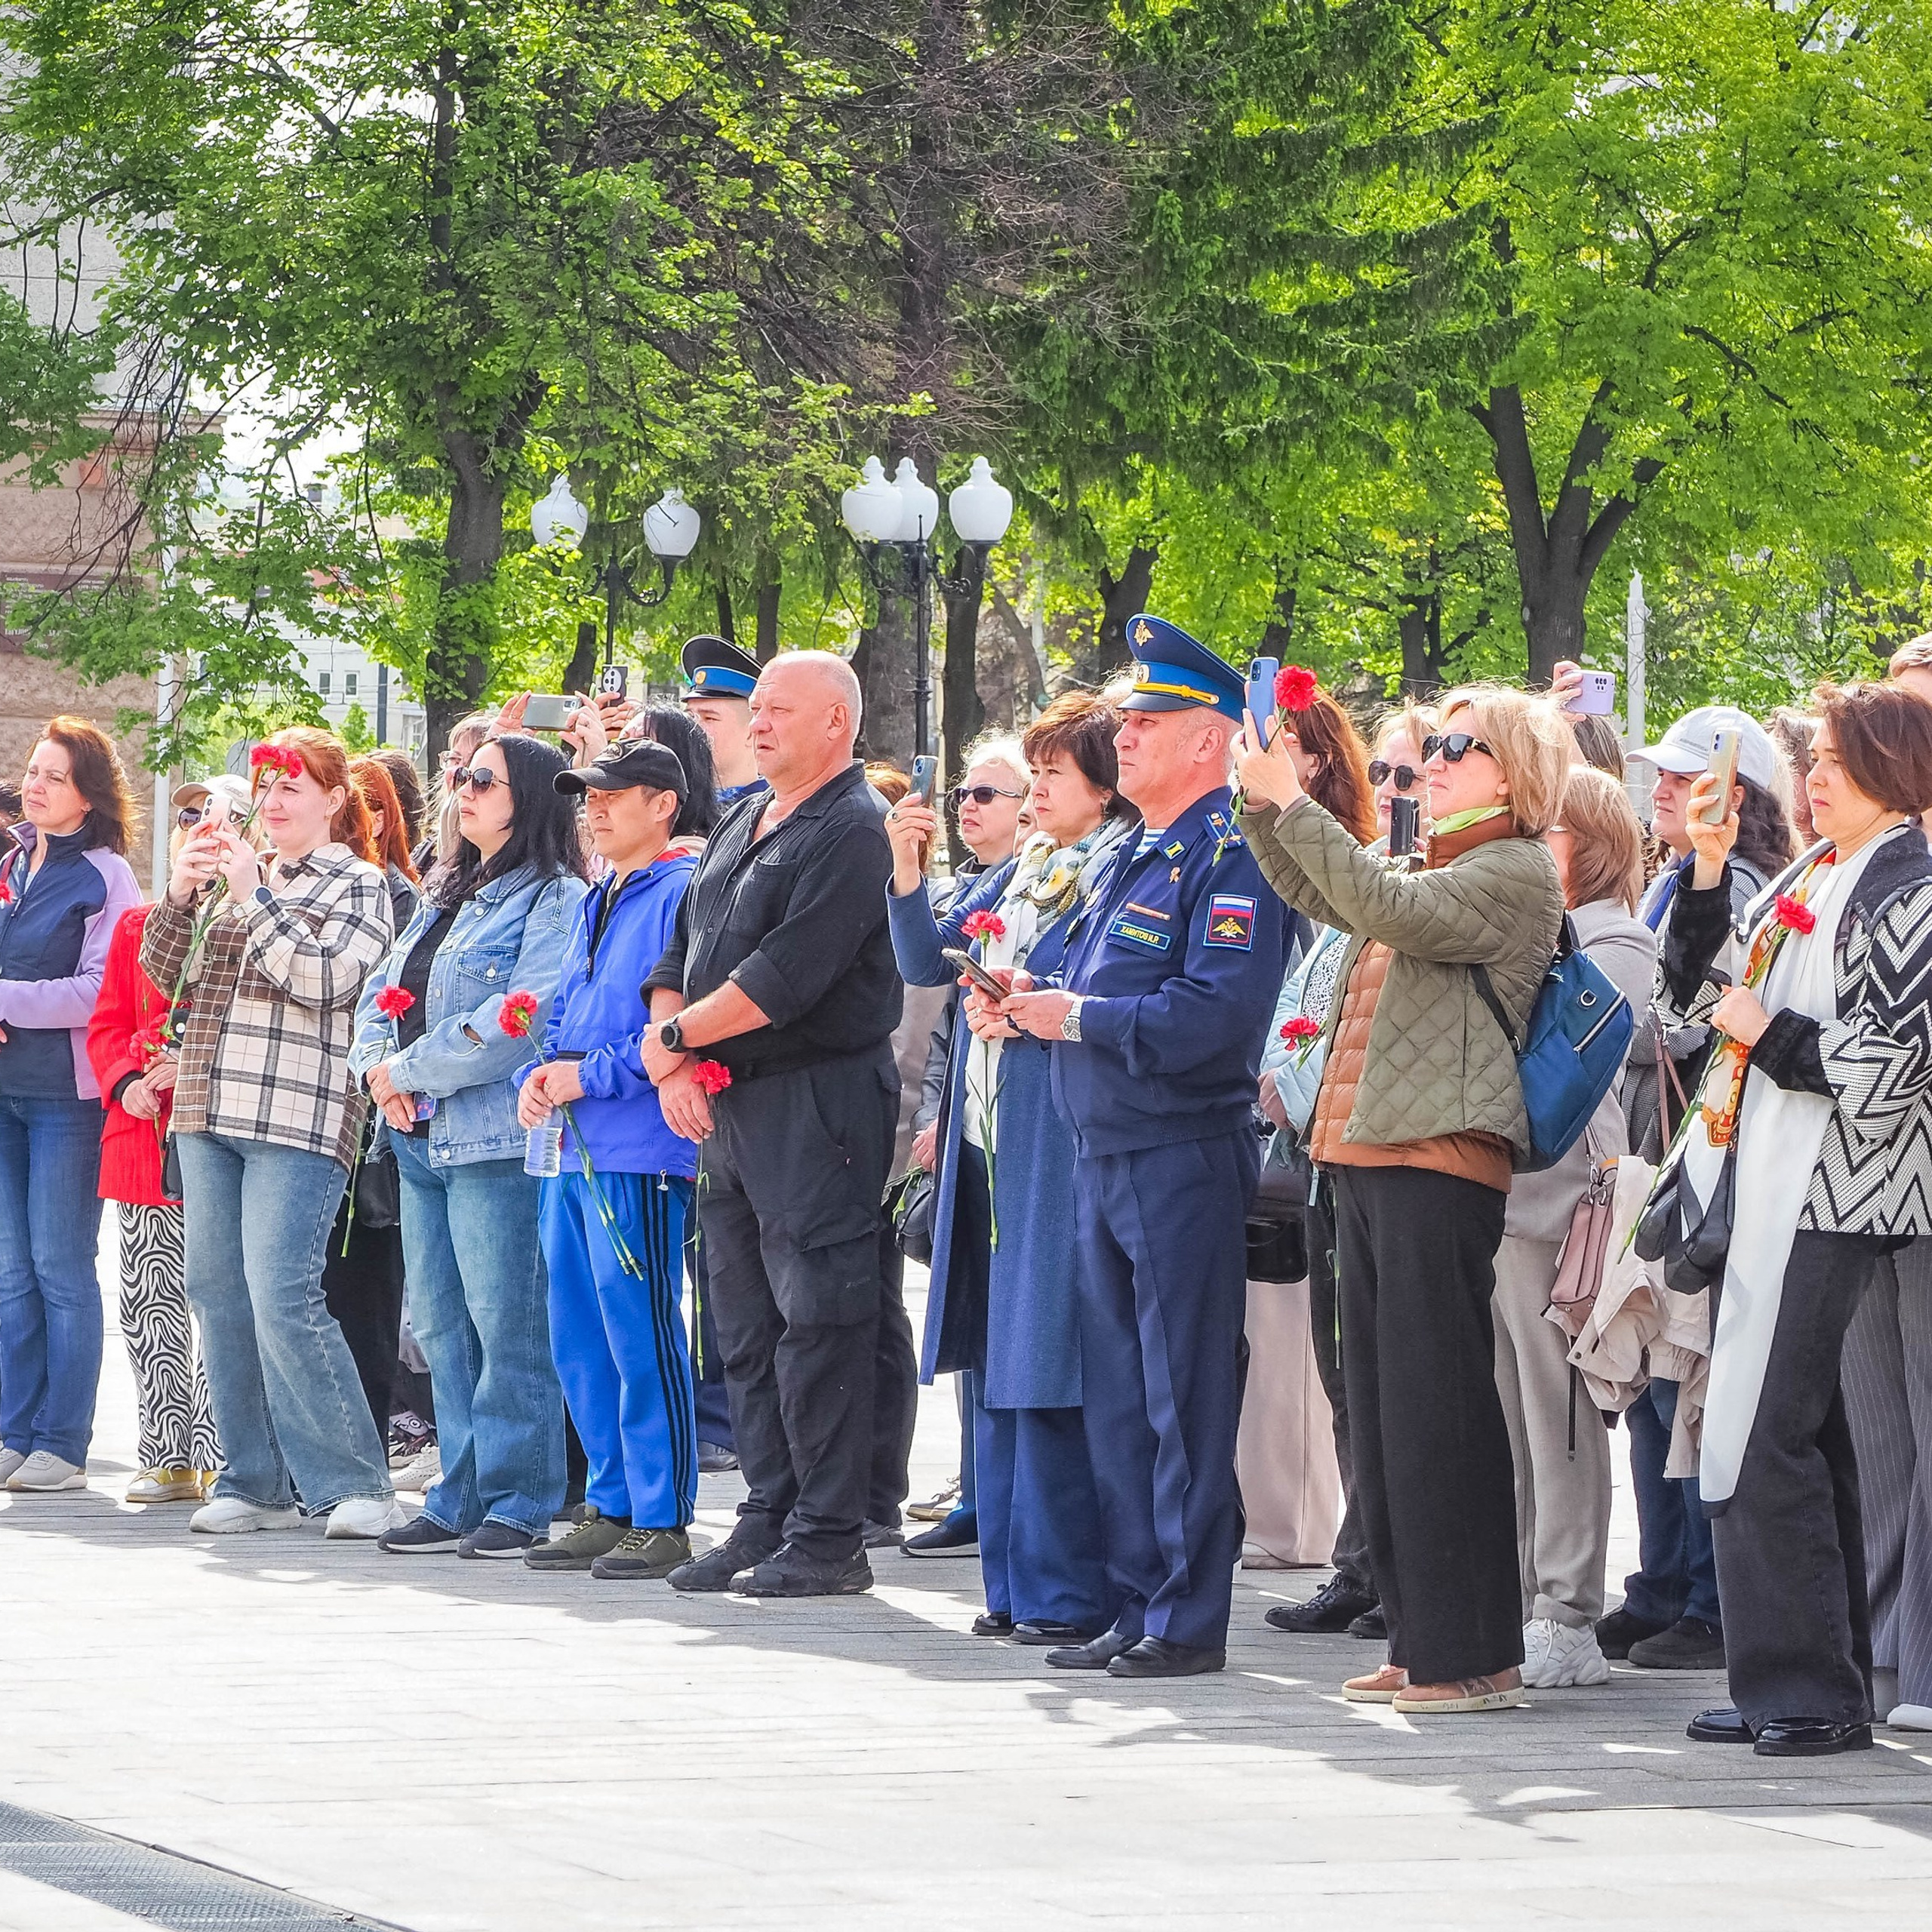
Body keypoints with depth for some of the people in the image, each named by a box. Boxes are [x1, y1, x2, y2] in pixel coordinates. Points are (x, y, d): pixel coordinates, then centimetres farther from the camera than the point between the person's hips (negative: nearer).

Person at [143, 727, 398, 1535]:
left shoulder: (358, 885, 1)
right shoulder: (233, 877, 18)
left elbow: (326, 978, -14)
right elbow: (170, 978, 16)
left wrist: (252, 897, -12)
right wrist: (182, 894, 1)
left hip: (298, 1120, -7)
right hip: (209, 1113, 7)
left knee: (283, 1299, -15)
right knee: (219, 1296, 5)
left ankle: (355, 1483, -9)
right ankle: (255, 1482, 12)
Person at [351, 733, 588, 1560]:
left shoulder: (556, 901, -8)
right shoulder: (444, 897, 20)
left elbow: (515, 1022, -18)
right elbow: (383, 990, 21)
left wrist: (409, 1073, -11)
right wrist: (377, 1066, 0)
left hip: (497, 1141, -9)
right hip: (421, 1142, 9)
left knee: (506, 1326, -6)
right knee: (440, 1325, 10)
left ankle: (520, 1501, -1)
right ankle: (463, 1498, 15)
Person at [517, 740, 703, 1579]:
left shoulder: (684, 894, -9)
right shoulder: (594, 904, 20)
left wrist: (591, 1075, -17)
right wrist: (538, 1076, 6)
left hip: (639, 1153, -9)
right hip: (576, 1154, 9)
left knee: (640, 1336, -7)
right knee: (578, 1341, 11)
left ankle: (662, 1519, -2)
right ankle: (610, 1508, 19)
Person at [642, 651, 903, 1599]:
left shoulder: (850, 832, -10)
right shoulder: (740, 825, 17)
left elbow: (786, 975, -19)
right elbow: (679, 953, 16)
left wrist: (676, 1037, -11)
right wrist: (675, 1066, -1)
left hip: (816, 1103, -9)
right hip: (725, 1105, 9)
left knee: (816, 1318, -8)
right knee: (747, 1324, 11)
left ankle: (827, 1537, -5)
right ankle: (767, 1518, 17)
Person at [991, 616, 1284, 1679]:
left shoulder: (1231, 859, -12)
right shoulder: (1131, 860, 17)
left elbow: (1218, 1013, -24)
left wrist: (1079, 1019, -17)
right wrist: (1030, 1002, 4)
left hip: (1184, 1157, -9)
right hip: (1102, 1153, 9)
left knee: (1183, 1397, -4)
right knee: (1114, 1393, 11)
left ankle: (1188, 1621, 1)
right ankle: (1136, 1606, 18)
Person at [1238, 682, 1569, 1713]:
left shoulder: (1518, 871, -7)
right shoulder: (1435, 868, 22)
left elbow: (1394, 911, -20)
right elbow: (1318, 895, 25)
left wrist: (1294, 806, -19)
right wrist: (1262, 801, 11)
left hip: (1441, 1155, -10)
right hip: (1368, 1155, 10)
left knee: (1439, 1406, -9)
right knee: (1382, 1405, 10)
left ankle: (1475, 1655, -7)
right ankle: (1419, 1641, 15)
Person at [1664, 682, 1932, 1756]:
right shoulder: (1819, 882, 16)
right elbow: (1703, 987, 24)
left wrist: (1767, 1032, -10)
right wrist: (1709, 874, 12)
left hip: (1828, 1201, -10)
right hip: (1778, 1189, 10)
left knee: (1762, 1443, -13)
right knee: (1801, 1437, 12)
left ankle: (1810, 1689, -9)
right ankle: (1813, 1685, 17)